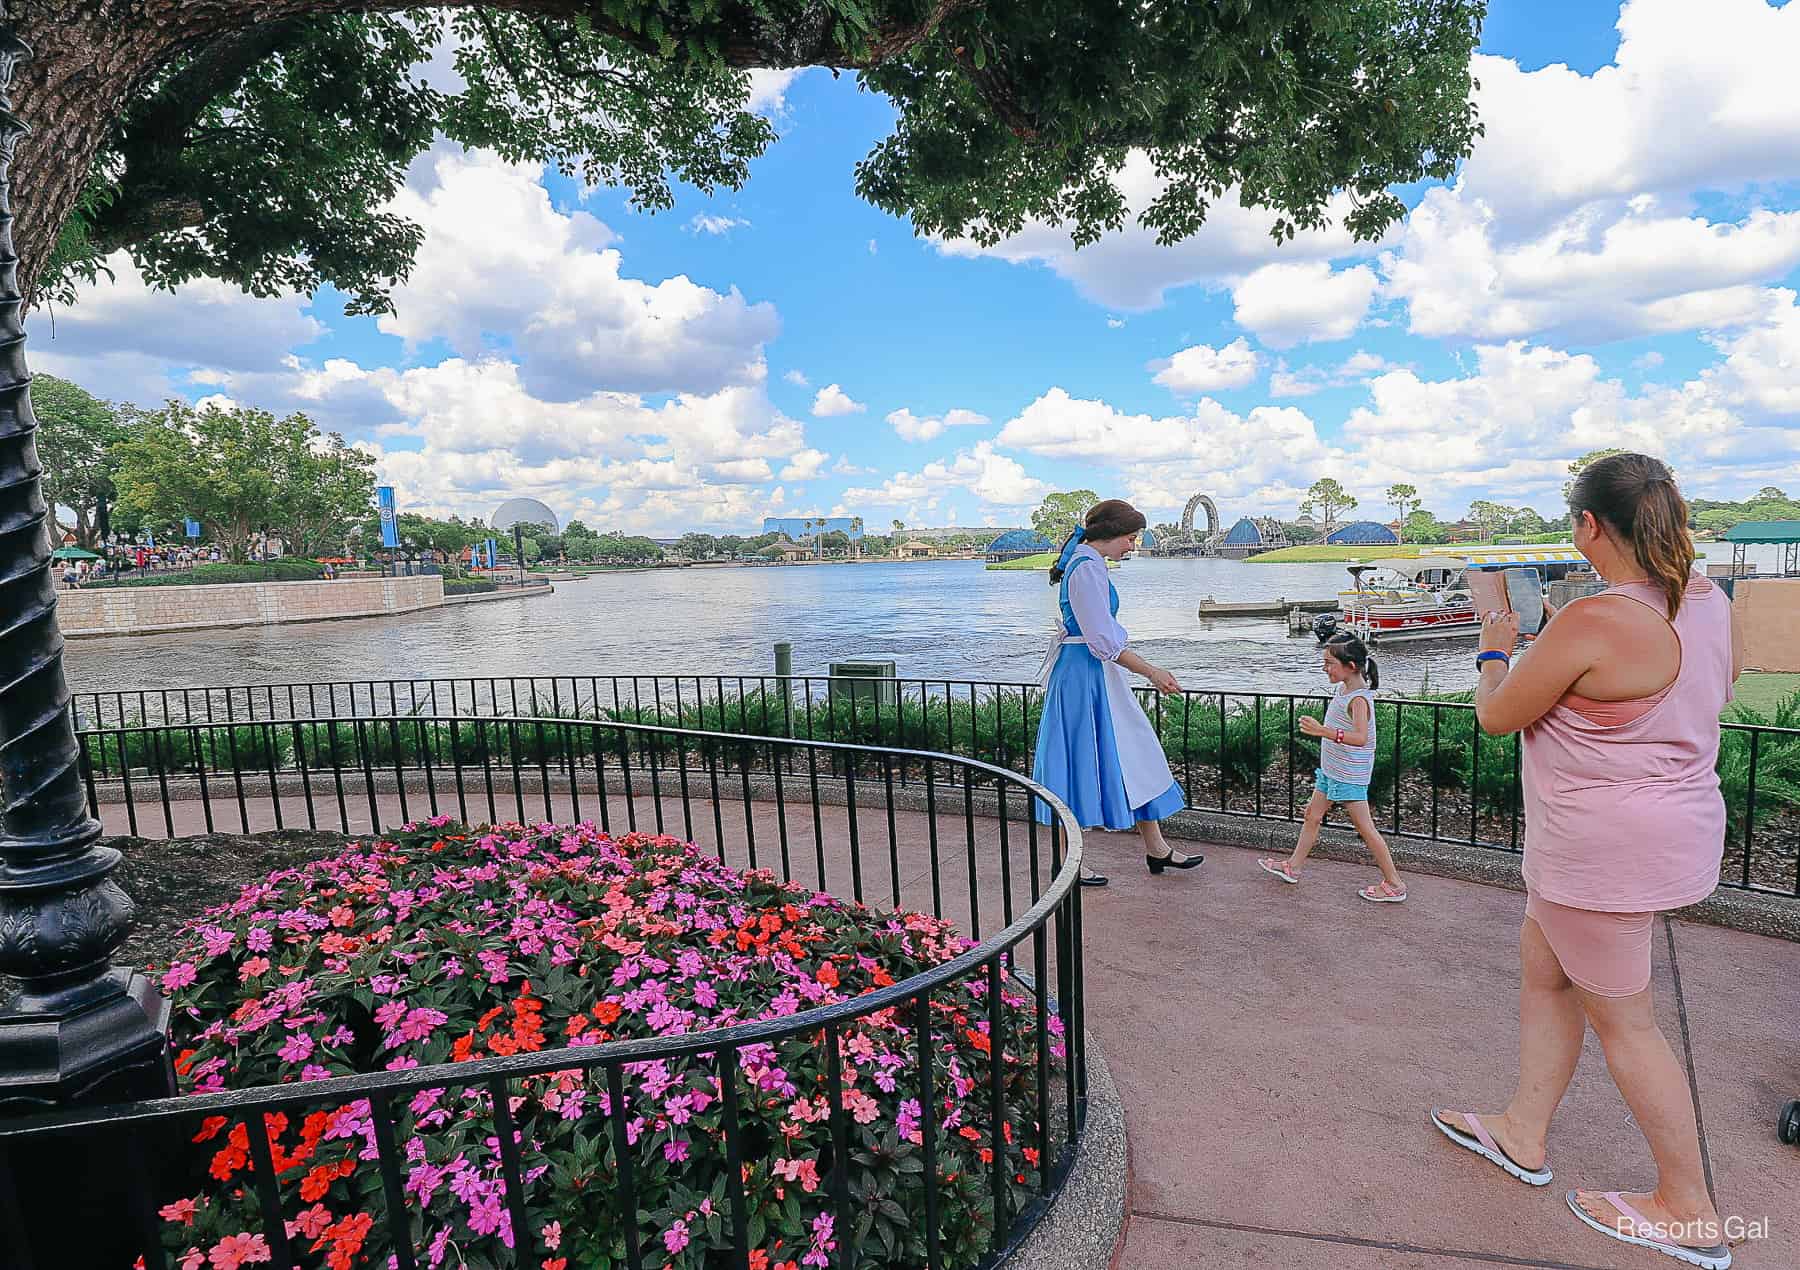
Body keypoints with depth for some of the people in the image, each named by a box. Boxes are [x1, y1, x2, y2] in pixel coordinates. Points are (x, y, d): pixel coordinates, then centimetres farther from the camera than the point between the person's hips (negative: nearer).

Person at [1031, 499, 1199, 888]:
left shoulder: (1087, 564, 14)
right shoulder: (1087, 567, -18)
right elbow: (1102, 640, -22)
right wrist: (1151, 672, -16)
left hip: (1095, 676, 11)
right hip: (1084, 676, -11)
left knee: (1134, 755, 14)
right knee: (1081, 763, -1)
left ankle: (1156, 849, 25)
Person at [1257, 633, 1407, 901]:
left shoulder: (1358, 698, -24)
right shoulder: (1343, 688, 4)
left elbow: (1360, 737, -38)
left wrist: (1324, 731, -47)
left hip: (1349, 776, -10)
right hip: (1331, 769, 10)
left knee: (1365, 828, -2)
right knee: (1313, 814, 17)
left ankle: (1394, 885, 9)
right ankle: (1292, 867, 29)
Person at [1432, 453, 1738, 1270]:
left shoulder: (1590, 624, -27)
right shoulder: (1712, 605, 1)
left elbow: (1496, 717, -14)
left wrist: (1494, 649, 5)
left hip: (1605, 852, -9)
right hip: (1675, 828, 9)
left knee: (1622, 1019, 9)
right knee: (1542, 967, 22)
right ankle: (1523, 1135, 36)